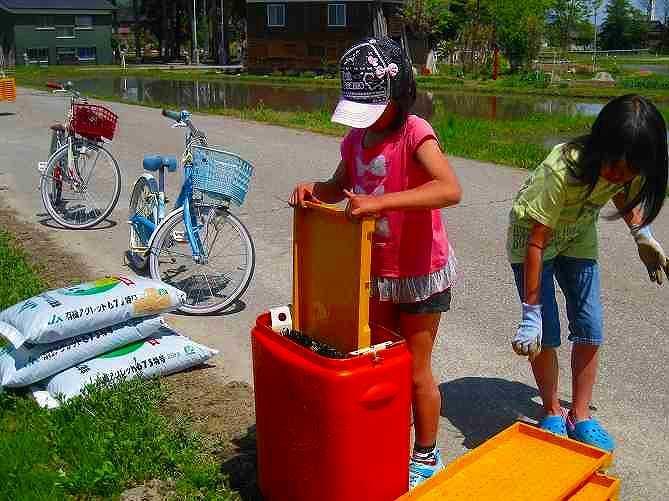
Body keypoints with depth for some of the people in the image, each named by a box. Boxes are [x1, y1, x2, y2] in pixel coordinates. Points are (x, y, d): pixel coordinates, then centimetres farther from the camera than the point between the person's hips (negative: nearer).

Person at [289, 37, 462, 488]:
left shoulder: (415, 133, -21)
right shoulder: (356, 138, 1)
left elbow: (450, 189, -37)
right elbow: (341, 187, 18)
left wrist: (380, 201, -43)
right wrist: (314, 189, -4)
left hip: (421, 273, -6)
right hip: (375, 272, 7)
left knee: (415, 371, 7)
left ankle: (426, 458, 29)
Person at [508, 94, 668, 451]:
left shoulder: (632, 169, -20)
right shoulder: (563, 170, -37)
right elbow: (536, 243, -32)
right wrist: (531, 314, -29)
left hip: (578, 235, 5)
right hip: (532, 233, -5)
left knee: (589, 329, 1)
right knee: (546, 334, -8)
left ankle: (579, 417, 17)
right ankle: (552, 413, 16)